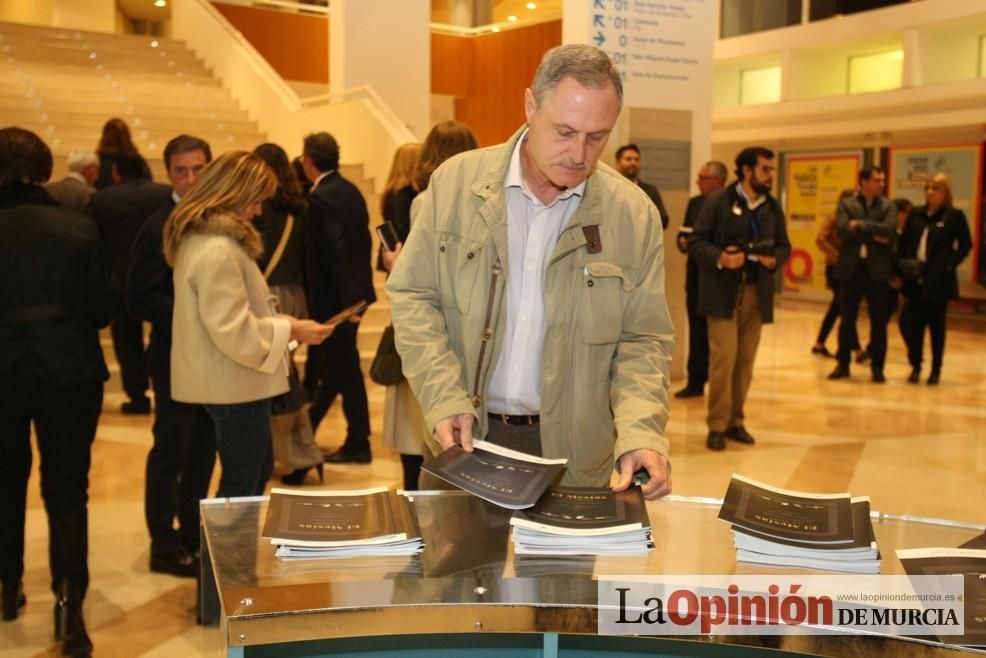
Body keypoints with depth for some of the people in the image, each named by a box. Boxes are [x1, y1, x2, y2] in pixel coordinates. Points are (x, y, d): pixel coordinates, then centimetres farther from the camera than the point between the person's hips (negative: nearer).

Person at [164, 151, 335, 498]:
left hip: (229, 381, 11)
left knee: (258, 473, 21)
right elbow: (233, 331, -26)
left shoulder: (199, 238, 11)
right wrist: (291, 330, -16)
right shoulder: (218, 250, -23)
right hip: (235, 385, -11)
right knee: (242, 486, 2)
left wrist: (282, 322, 9)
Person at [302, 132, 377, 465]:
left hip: (336, 299, -9)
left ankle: (358, 444, 11)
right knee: (335, 365, 17)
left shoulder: (320, 198, -17)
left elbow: (337, 251, -22)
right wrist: (354, 291, 15)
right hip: (353, 291, 9)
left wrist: (346, 301, -20)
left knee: (344, 368, 1)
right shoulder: (351, 190, 9)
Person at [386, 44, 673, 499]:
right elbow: (413, 296, -2)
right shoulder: (456, 181, -4)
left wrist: (641, 434, -17)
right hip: (466, 437, 0)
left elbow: (643, 340, -1)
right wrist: (445, 398, -13)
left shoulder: (634, 214, -4)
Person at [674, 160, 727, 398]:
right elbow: (684, 234, 14)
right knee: (697, 332, 9)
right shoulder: (694, 203, 11)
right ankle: (696, 381, 16)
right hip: (696, 277, 6)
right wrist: (683, 242, -8)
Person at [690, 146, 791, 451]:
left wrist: (775, 259, -7)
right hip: (724, 292, -5)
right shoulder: (718, 201, -4)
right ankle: (717, 425, 2)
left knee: (745, 361, 9)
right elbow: (696, 243, -7)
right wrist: (720, 258, -24)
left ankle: (736, 421, 19)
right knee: (723, 358, -8)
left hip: (757, 293, 5)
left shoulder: (773, 207, 11)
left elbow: (784, 245, 15)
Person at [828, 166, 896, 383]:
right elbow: (842, 230, -13)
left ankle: (877, 367, 13)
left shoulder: (888, 206, 6)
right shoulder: (846, 204, 4)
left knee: (879, 322, 4)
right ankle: (843, 364, 17)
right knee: (847, 319, 6)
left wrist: (861, 225, -13)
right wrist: (873, 235, -14)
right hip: (851, 268, 0)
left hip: (877, 270, 1)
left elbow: (890, 230, -12)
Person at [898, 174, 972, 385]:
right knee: (915, 323, 6)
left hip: (939, 280, -3)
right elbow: (904, 242, 11)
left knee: (936, 325, 3)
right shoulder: (916, 214, 8)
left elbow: (966, 244, 0)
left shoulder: (955, 216, -3)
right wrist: (902, 266, 2)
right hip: (915, 278, 3)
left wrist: (950, 264, -8)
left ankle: (936, 370, 12)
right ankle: (915, 366, 17)